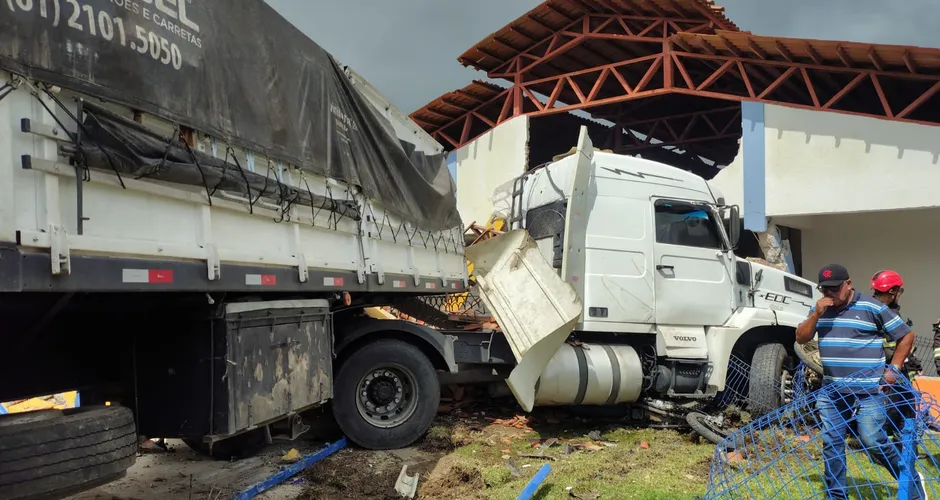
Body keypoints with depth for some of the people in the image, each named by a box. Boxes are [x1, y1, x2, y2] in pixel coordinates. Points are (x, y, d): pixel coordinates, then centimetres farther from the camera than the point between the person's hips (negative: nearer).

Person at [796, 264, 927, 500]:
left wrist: (893, 369, -2)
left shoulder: (872, 307, -6)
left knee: (873, 441, -5)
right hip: (831, 391, 5)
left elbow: (906, 336, 1)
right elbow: (801, 338, 4)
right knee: (831, 443, 7)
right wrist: (816, 314, -10)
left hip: (867, 391, -5)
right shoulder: (819, 309, 8)